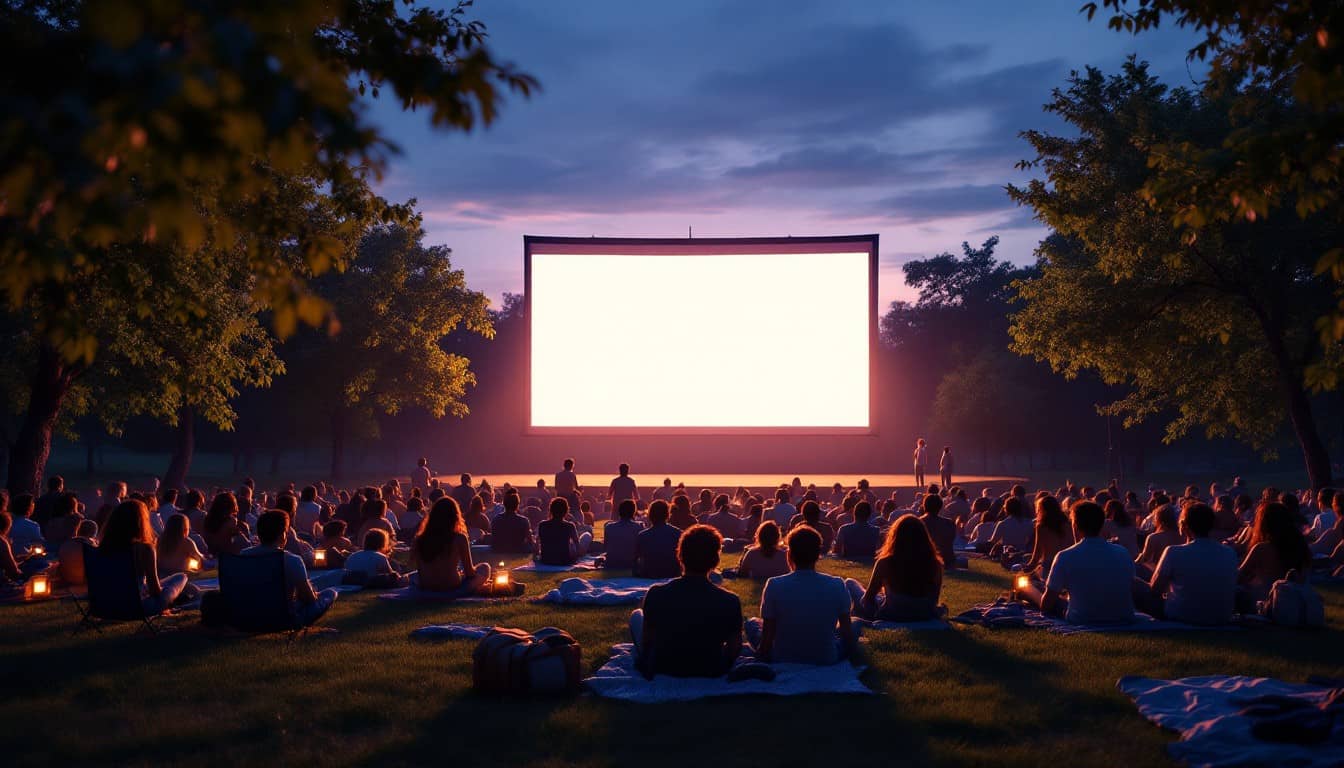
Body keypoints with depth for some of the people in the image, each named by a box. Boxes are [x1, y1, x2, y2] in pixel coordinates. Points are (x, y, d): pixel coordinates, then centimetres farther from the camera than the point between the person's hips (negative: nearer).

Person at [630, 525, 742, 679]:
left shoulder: (655, 595, -23)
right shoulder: (730, 602, -23)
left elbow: (647, 641, -9)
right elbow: (735, 649, -11)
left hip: (662, 671, 0)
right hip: (712, 673, 0)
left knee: (637, 615, 25)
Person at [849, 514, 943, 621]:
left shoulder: (885, 563, -22)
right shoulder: (936, 565, -15)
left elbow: (868, 599, -9)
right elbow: (934, 600, -1)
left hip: (890, 618, -3)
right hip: (924, 618, 4)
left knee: (850, 583, 20)